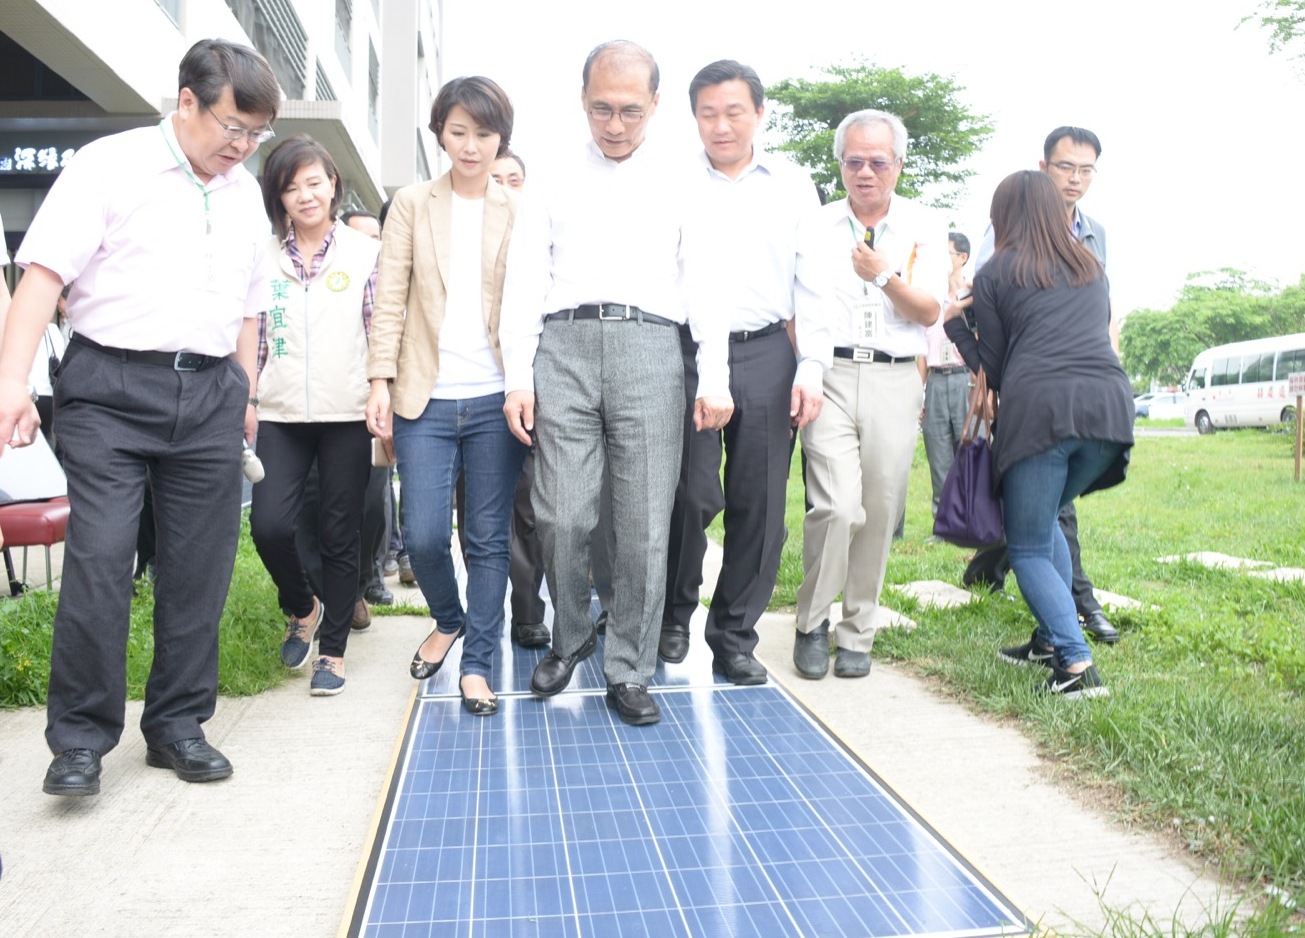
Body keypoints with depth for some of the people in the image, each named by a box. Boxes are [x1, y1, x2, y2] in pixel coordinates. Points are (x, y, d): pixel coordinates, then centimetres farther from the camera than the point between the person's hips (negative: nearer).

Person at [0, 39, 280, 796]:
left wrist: (247, 396, 17)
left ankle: (179, 725, 18)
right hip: (110, 387, -4)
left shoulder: (245, 195, 16)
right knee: (99, 561, -9)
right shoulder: (110, 165, 0)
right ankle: (80, 740, 5)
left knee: (199, 570, 5)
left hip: (209, 396, 5)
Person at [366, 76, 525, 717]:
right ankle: (449, 620, 29)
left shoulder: (519, 212, 7)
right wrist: (381, 380, -2)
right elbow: (390, 298, 5)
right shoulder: (412, 205, 9)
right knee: (423, 535, -1)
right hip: (426, 398, 1)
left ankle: (478, 663, 17)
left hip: (496, 398, 0)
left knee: (488, 539, 4)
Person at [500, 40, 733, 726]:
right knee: (562, 517, -3)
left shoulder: (679, 187, 16)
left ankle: (628, 673, 12)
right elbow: (525, 283, 10)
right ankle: (569, 638, 23)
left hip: (648, 343, 0)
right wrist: (518, 377, -1)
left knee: (645, 525, -2)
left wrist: (715, 378, -2)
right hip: (563, 344, 1)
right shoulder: (551, 186, 17)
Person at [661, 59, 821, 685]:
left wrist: (811, 368, 0)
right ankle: (674, 614, 21)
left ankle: (734, 639, 15)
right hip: (686, 352, -1)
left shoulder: (793, 186, 11)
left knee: (759, 504, 2)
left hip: (766, 356, 2)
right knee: (691, 496, -4)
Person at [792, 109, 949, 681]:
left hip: (894, 381, 1)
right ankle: (811, 624, 4)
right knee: (838, 506, -16)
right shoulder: (811, 227, 10)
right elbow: (785, 306, 12)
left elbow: (929, 313, 0)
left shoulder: (925, 228, 9)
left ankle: (857, 635, 19)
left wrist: (885, 277, -16)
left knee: (878, 515, 3)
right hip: (827, 376, -1)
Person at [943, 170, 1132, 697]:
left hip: (1040, 408, -5)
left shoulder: (995, 274, 10)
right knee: (1045, 520, 26)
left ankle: (1077, 663, -11)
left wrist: (953, 322, 22)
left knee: (1028, 549, 5)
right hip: (1111, 403, 5)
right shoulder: (1090, 266, 24)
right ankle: (1050, 640, 22)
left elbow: (993, 368, 11)